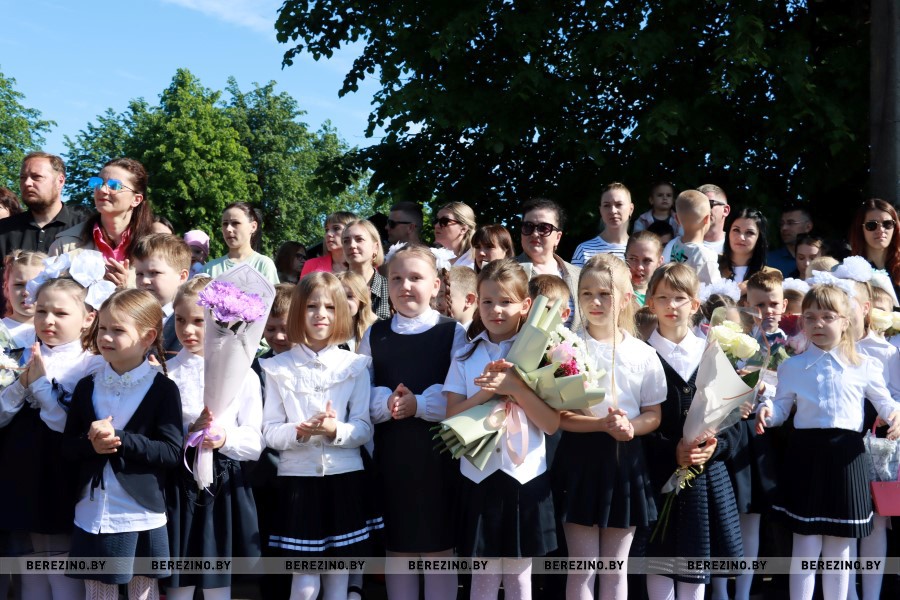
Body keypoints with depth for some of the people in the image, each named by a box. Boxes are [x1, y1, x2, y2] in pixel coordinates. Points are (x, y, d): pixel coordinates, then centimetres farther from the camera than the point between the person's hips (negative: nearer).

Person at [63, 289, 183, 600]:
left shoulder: (162, 389, -8)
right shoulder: (87, 386, 5)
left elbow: (171, 452, -14)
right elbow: (67, 447, 6)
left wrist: (118, 438, -22)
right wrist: (92, 443, -16)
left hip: (142, 516, -4)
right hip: (92, 514, 4)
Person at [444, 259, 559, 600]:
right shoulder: (465, 356, 3)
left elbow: (552, 424, -8)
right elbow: (452, 417, -4)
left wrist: (515, 387, -20)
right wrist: (487, 391, -17)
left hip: (526, 475, 0)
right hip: (480, 476, 1)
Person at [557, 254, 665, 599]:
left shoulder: (643, 354, 2)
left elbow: (653, 415, 4)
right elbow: (557, 415, -10)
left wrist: (629, 425, -17)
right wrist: (603, 424, -23)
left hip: (625, 460, 2)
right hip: (581, 458, -2)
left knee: (616, 567, 12)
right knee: (583, 567, 2)